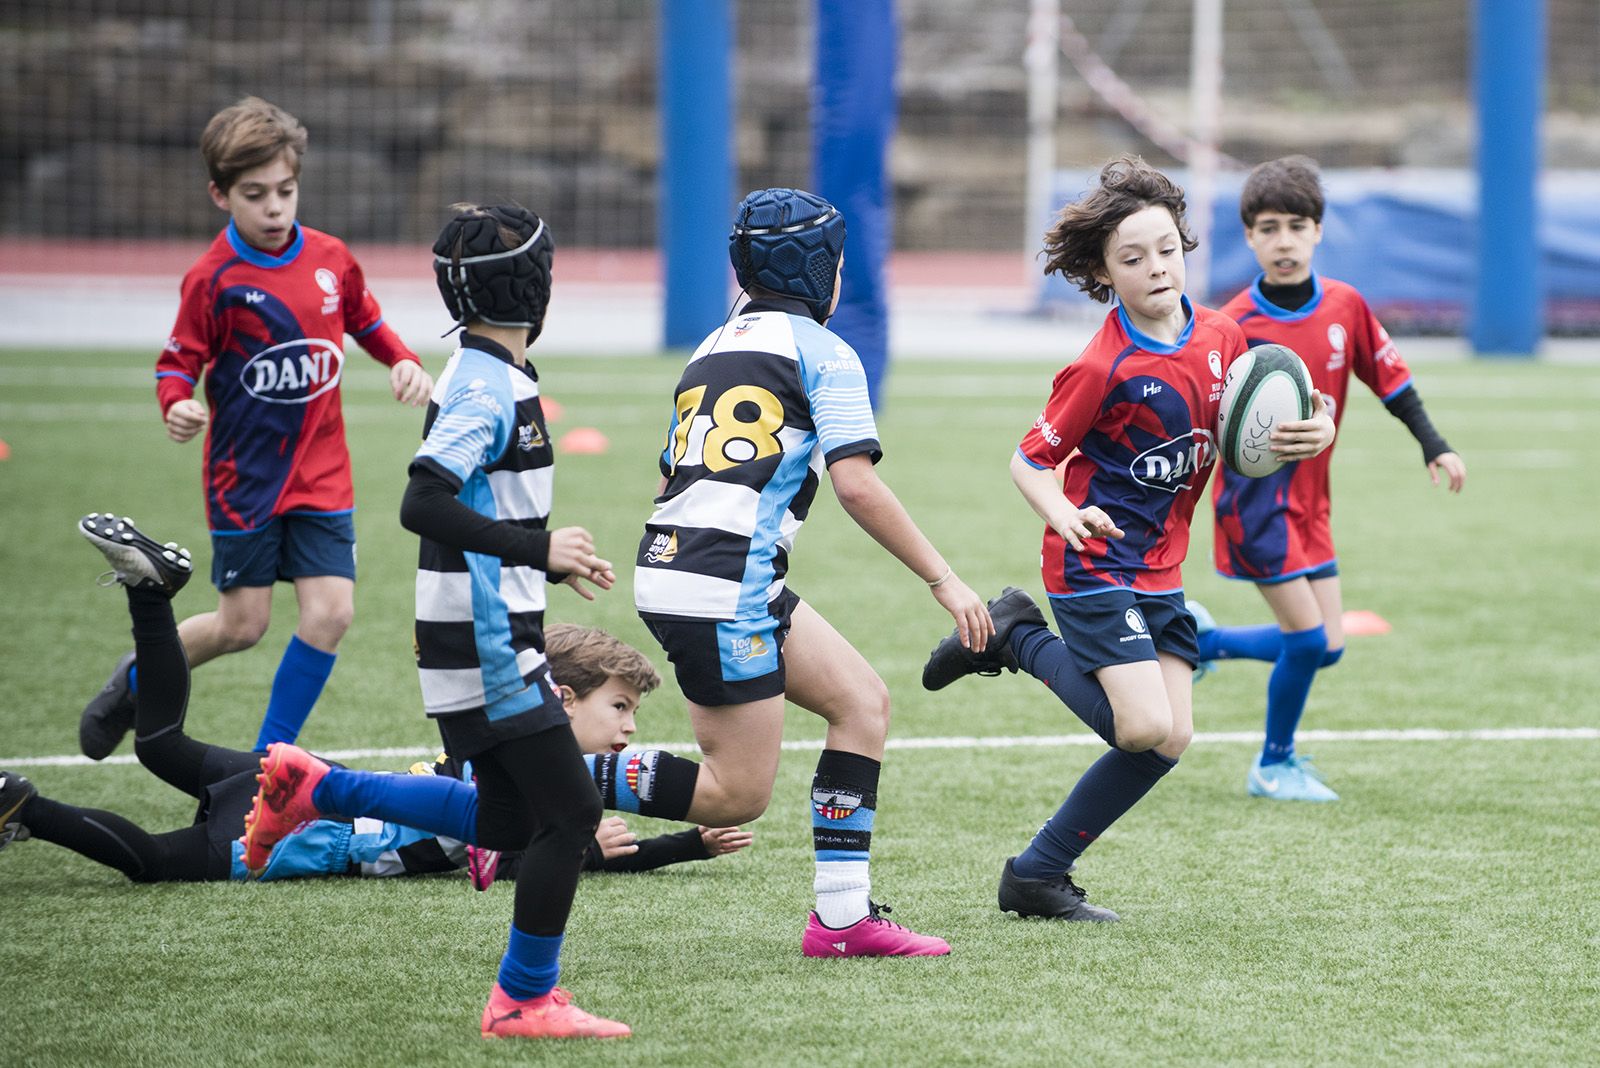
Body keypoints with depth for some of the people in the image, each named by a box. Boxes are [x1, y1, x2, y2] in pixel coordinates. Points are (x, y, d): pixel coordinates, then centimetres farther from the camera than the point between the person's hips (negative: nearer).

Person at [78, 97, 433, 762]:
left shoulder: (331, 258, 1)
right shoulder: (214, 279, -12)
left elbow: (365, 320, 19)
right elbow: (179, 362, -7)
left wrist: (403, 362, 1)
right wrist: (176, 406, -28)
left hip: (321, 475, 4)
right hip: (245, 475, -4)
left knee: (330, 612, -7)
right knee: (242, 625, 2)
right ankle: (137, 679, 31)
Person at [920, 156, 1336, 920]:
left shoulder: (1220, 338, 1)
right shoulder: (1103, 369, -17)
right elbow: (1029, 461, -11)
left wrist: (1303, 435, -7)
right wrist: (1062, 512, -32)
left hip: (1159, 570, 7)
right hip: (1096, 565, -7)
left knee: (1169, 740, 2)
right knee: (1145, 727, -18)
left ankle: (1037, 877, 13)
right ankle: (1021, 638, 6)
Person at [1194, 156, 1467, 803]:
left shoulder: (1345, 307, -1)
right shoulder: (1235, 326, -16)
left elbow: (1389, 377, 10)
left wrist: (1434, 446, 4)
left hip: (1309, 500, 6)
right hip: (1255, 498, -6)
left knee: (1326, 647, 7)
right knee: (1308, 638, -10)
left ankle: (1203, 641, 30)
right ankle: (1274, 766, 12)